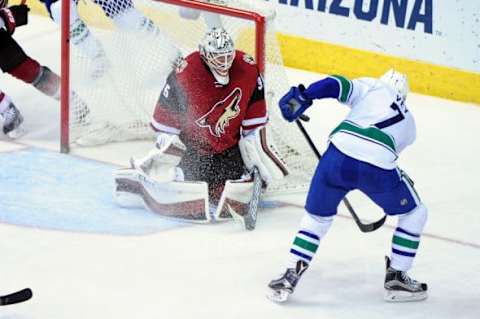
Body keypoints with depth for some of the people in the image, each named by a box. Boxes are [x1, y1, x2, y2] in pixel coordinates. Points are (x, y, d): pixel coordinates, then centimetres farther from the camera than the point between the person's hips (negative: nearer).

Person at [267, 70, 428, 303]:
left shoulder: (370, 87, 24)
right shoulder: (408, 124, 32)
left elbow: (339, 85, 5)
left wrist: (303, 96, 0)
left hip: (339, 155, 0)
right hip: (377, 166, 0)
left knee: (316, 217, 22)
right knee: (414, 214, 24)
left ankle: (289, 278, 17)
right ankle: (396, 279, 23)